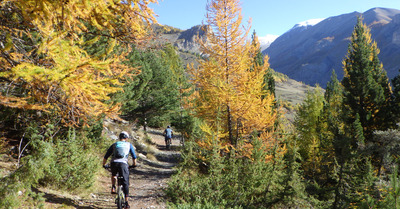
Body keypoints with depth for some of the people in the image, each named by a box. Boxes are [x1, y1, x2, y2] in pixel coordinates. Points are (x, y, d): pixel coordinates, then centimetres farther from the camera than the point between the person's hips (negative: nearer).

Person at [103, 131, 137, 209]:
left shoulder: (114, 145, 22)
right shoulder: (129, 145, 20)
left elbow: (106, 156, 23)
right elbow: (134, 156, 24)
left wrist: (104, 165, 36)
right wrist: (134, 164, 40)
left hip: (114, 163, 2)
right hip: (123, 164, -2)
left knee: (113, 175, 36)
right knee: (125, 183, 5)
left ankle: (113, 187, 15)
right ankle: (126, 202, 5)